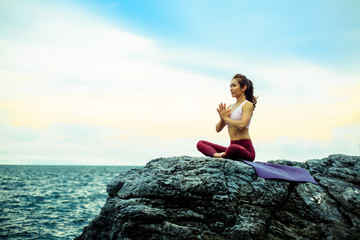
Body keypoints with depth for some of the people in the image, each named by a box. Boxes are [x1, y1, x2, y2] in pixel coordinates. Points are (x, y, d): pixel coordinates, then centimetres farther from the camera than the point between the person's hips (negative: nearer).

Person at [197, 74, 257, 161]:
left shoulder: (248, 105, -3)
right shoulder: (230, 107, 18)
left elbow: (242, 125, -21)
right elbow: (218, 129, 15)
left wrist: (225, 118, -7)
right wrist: (222, 118, -5)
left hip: (245, 148, -8)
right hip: (233, 146, 8)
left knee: (233, 148, -43)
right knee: (200, 143, 1)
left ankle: (222, 155, -11)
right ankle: (217, 155, -26)